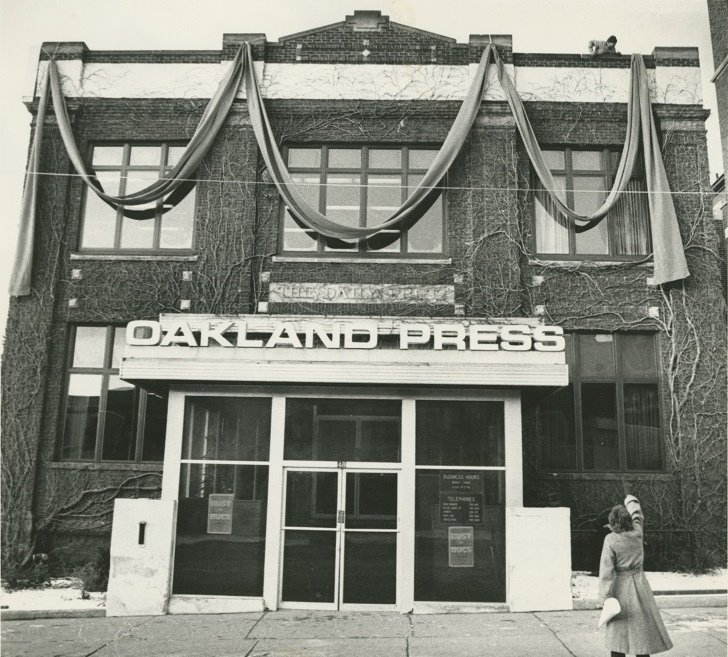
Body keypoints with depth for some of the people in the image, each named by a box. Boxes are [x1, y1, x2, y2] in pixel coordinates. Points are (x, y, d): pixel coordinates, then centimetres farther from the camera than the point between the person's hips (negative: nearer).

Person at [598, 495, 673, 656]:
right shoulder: (637, 533, -4)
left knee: (618, 634, 5)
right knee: (643, 630, 10)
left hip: (620, 588, -3)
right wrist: (631, 501, 37)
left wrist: (605, 597, -11)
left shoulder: (611, 539, -13)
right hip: (640, 586, 3)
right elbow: (638, 517, 19)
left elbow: (607, 570, -15)